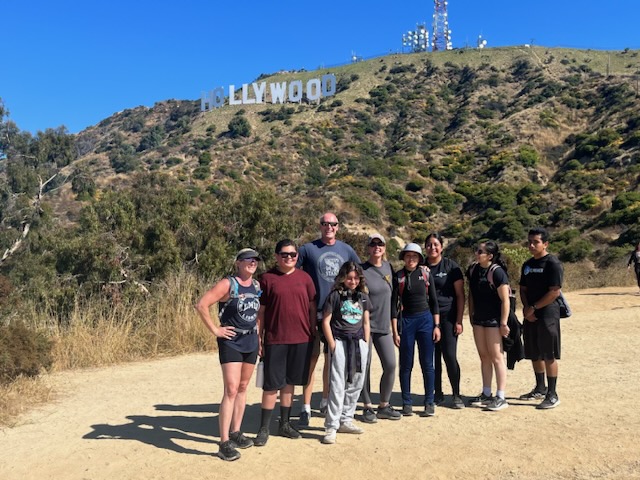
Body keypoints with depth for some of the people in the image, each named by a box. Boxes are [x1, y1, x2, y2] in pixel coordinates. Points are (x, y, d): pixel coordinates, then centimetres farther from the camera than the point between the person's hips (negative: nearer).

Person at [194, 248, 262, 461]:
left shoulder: (257, 286, 8)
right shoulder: (228, 284, -12)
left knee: (242, 388, 14)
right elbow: (201, 305, -19)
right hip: (231, 342, -7)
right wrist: (215, 330, -17)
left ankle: (235, 432, 28)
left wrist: (258, 329, 10)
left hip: (251, 341, 7)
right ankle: (224, 443, -5)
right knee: (231, 390, -11)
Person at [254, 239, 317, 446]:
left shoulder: (304, 277, 5)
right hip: (274, 340, -3)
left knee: (289, 382, 14)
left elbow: (312, 307, 10)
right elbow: (261, 311, -1)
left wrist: (314, 333, 7)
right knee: (271, 384, 2)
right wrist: (259, 338, -3)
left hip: (301, 339, 3)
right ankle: (264, 429, 13)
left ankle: (285, 424, 27)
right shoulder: (267, 278, -2)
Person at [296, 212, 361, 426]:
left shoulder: (346, 250, 8)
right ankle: (306, 408, 4)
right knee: (312, 357, -3)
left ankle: (326, 401, 29)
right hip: (314, 312, -4)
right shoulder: (308, 249, -3)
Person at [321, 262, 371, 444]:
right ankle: (331, 427, 0)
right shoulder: (335, 296, -3)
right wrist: (332, 345, -9)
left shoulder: (363, 297, 11)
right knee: (337, 386, -6)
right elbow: (326, 322, -4)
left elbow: (366, 322, 16)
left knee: (355, 385, 10)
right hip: (340, 342, -5)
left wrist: (366, 344, 8)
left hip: (359, 343, 5)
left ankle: (345, 421, 24)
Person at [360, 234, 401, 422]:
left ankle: (384, 406, 19)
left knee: (390, 365, 3)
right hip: (365, 325, -5)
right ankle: (368, 407, 17)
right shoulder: (361, 270, -9)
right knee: (365, 366, 2)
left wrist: (391, 321, 20)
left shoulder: (388, 267, 9)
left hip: (383, 325, 5)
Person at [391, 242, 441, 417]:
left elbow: (433, 301, 6)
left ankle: (429, 402, 15)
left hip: (425, 319, 1)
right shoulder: (398, 277, 0)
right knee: (406, 365, 5)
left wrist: (436, 325, 0)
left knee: (427, 364, 4)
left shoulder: (425, 274, 3)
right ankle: (407, 403, 16)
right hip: (406, 321, 0)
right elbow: (394, 304, -1)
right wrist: (395, 331, -5)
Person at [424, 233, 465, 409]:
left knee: (450, 356, -5)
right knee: (433, 358, 6)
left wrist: (459, 321, -6)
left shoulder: (451, 266, 0)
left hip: (448, 317, -3)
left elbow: (460, 295, -1)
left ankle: (456, 395, 11)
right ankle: (438, 395, 19)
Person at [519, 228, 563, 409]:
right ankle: (540, 389, 30)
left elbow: (555, 292, -16)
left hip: (547, 315, -7)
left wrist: (533, 308, -13)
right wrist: (526, 309, -3)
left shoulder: (553, 263, -10)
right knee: (534, 354, 14)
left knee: (549, 355, -2)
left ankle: (552, 395, 8)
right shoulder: (527, 265, 13)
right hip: (530, 315, 7)